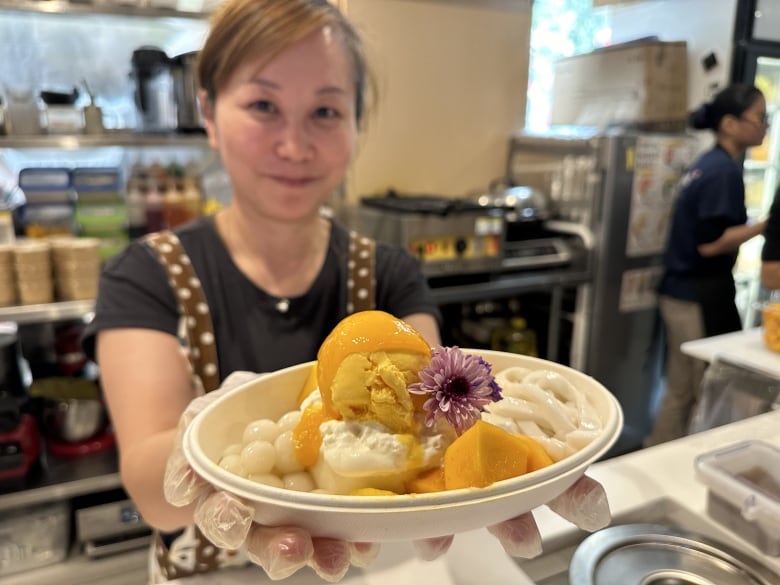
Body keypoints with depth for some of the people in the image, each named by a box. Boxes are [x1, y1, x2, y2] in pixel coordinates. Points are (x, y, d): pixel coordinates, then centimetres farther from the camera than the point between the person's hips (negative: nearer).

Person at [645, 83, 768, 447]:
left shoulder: (709, 164, 13)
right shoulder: (724, 170, -15)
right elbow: (710, 243, -20)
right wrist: (765, 226, -14)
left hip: (682, 292, 9)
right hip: (700, 298, -9)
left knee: (680, 393, 16)